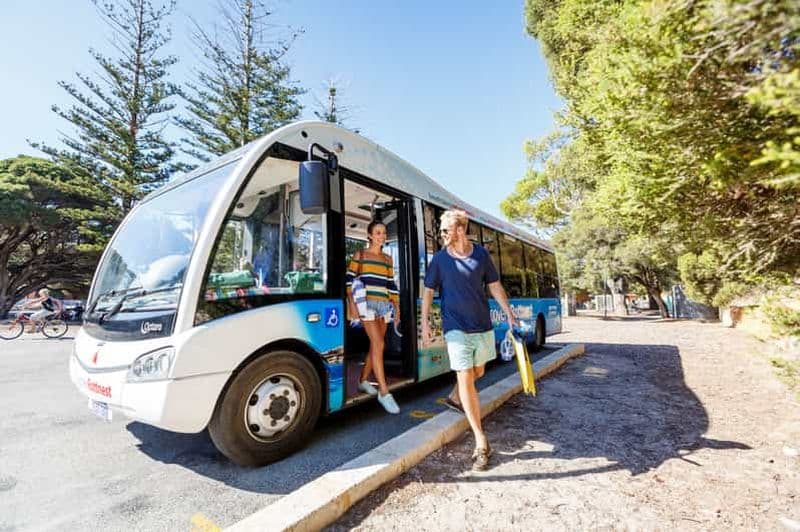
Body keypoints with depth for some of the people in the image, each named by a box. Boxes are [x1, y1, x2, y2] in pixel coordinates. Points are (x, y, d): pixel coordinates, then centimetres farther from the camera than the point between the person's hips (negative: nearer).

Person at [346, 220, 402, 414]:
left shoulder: (388, 259, 17)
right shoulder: (360, 254, 5)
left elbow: (391, 285, 16)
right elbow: (349, 279, -1)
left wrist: (397, 307, 12)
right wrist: (352, 302, -12)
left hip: (384, 304, 5)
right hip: (367, 303, -5)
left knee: (375, 345, 10)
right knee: (378, 345, -13)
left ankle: (363, 380, 29)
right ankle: (384, 392, -8)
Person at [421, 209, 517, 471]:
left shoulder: (481, 254, -1)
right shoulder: (439, 259, -5)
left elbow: (494, 286, 6)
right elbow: (428, 291, 1)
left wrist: (509, 314, 6)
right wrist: (424, 323, -4)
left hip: (483, 326, 3)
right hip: (456, 328, -3)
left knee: (477, 372, 20)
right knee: (465, 378, -5)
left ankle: (455, 396, 50)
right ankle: (481, 442, 4)